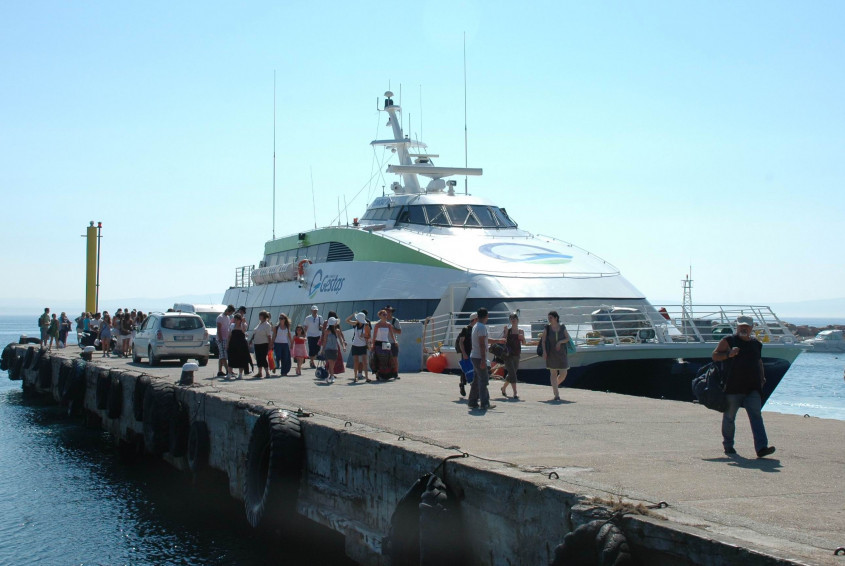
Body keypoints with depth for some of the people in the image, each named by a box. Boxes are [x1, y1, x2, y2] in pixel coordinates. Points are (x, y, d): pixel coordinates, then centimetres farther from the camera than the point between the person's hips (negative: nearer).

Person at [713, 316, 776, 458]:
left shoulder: (756, 344, 16)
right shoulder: (728, 341, 1)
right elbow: (714, 356, -1)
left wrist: (762, 377, 15)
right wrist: (728, 354, -17)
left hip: (753, 389, 3)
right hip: (732, 387, -3)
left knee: (756, 416, -9)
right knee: (729, 417, 8)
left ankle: (761, 447, -17)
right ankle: (728, 446, 23)